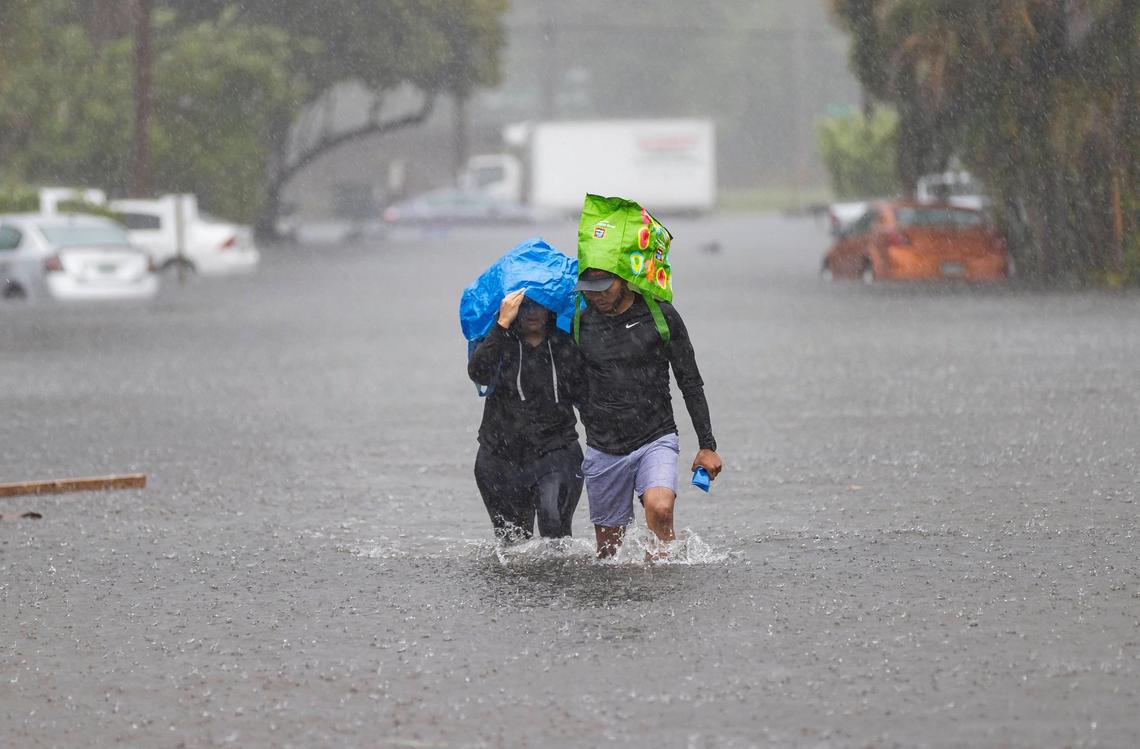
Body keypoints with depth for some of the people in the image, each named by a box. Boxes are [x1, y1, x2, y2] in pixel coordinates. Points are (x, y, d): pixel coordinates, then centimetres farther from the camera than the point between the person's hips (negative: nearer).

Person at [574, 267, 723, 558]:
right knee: (608, 551, 7)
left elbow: (691, 384, 3)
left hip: (656, 439, -2)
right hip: (604, 451, 3)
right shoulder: (581, 324, 1)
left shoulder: (660, 316, -3)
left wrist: (707, 446, 2)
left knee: (659, 510, -29)